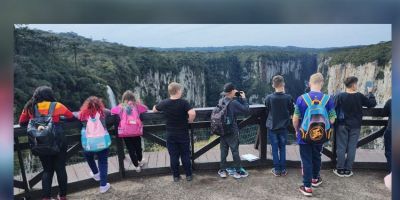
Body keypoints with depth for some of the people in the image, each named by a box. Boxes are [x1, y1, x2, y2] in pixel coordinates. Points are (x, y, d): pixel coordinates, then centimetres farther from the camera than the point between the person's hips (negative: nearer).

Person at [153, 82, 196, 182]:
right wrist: (190, 121, -10)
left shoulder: (164, 103, -5)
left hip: (171, 135, 2)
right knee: (185, 155, 11)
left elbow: (154, 110, 12)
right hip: (183, 134, -2)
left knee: (173, 156, 11)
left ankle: (176, 176, 20)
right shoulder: (183, 102, -15)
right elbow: (192, 113, -29)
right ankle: (189, 175, 19)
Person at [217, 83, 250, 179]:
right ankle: (238, 171, 16)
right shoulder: (234, 103, -20)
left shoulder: (221, 101, 1)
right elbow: (246, 110, -15)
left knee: (223, 150, 13)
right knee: (235, 151, 6)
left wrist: (237, 97, 4)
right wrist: (243, 98, -6)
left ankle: (222, 170, 21)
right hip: (232, 131, -6)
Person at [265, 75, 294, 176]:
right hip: (283, 127, 1)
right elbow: (291, 112, 2)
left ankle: (277, 170, 15)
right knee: (282, 148, 13)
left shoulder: (268, 98, -13)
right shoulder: (288, 97, -12)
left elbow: (267, 112, 1)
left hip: (272, 127, -1)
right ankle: (283, 169, 18)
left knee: (275, 149, 9)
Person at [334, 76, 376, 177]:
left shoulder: (340, 96, -11)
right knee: (352, 148, 8)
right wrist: (370, 93, 19)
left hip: (342, 125, -1)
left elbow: (334, 110, -9)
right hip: (355, 126, 1)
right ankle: (348, 170, 12)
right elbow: (372, 103, 5)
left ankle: (340, 170, 9)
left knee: (341, 147, 6)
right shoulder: (360, 96, -7)